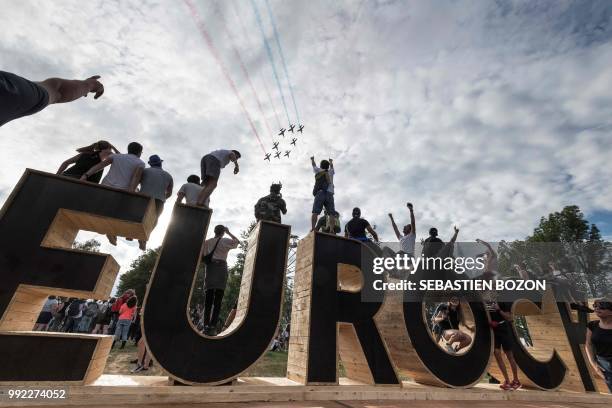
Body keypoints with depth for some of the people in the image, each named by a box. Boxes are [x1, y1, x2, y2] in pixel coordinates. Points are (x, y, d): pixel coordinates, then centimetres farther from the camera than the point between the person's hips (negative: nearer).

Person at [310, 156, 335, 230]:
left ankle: (313, 229, -20)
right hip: (329, 194, 1)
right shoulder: (331, 172, 21)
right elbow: (331, 166, 44)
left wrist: (312, 159, 60)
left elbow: (314, 165, 38)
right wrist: (331, 162, 66)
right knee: (331, 213, -2)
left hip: (320, 193, -1)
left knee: (315, 212, -9)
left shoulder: (318, 171, 18)